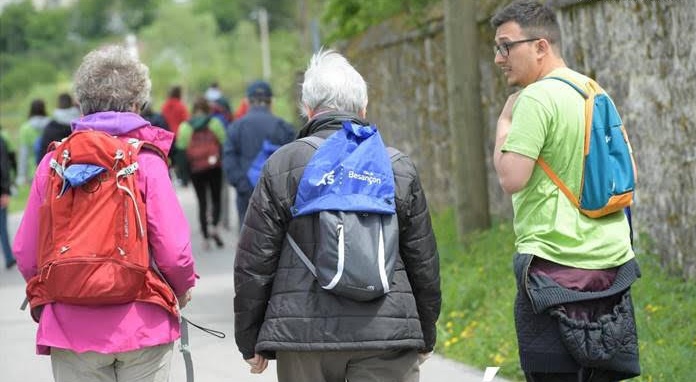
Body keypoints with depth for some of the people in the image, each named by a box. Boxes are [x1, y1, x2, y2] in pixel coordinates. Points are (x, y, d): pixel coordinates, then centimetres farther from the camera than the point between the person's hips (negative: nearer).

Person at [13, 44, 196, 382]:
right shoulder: (146, 162, -7)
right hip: (141, 327, -2)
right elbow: (173, 250, -11)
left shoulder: (54, 161, 1)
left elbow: (25, 251, 2)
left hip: (69, 327, 2)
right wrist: (183, 289, 10)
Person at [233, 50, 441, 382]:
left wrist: (250, 341, 10)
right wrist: (425, 337, 23)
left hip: (303, 330, 0)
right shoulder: (398, 167, 6)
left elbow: (254, 262, 0)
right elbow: (423, 262, 11)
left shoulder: (282, 165, 0)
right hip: (388, 334, 1)